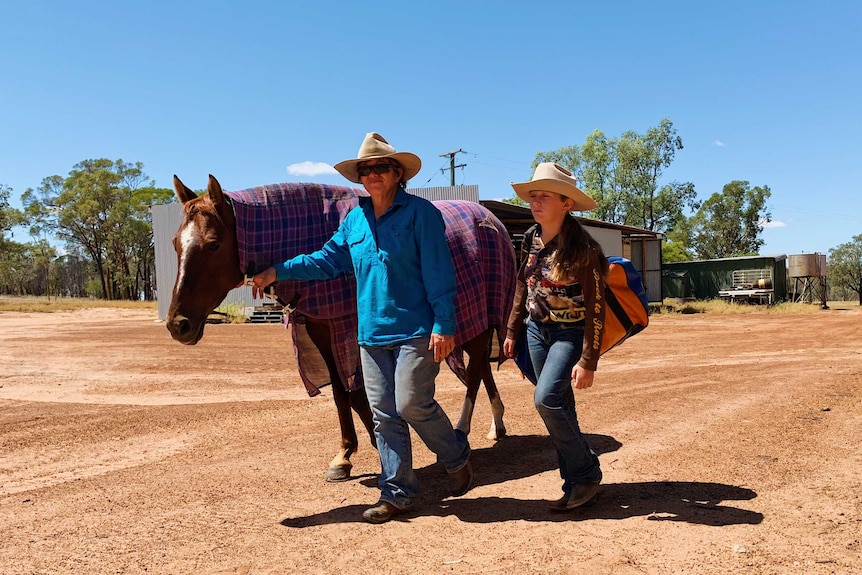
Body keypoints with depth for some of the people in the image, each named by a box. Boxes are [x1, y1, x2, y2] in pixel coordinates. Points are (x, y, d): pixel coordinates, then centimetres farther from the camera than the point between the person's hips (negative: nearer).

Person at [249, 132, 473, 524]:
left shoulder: (421, 213, -7)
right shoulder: (354, 219, 10)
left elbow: (439, 274, -10)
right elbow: (328, 260, 13)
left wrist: (443, 325, -15)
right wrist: (278, 272, 5)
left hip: (415, 329, -6)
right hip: (371, 332, 6)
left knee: (412, 404, -8)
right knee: (383, 414, 8)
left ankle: (457, 458, 21)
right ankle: (397, 492, 21)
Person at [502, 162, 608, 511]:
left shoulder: (583, 249, -19)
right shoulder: (531, 240, 0)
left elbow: (595, 309, -18)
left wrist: (588, 361, -21)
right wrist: (512, 331, 12)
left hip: (569, 334, -6)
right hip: (536, 330, 7)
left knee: (546, 398, -20)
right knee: (559, 407, 10)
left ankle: (586, 475, -2)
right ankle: (576, 480, 24)